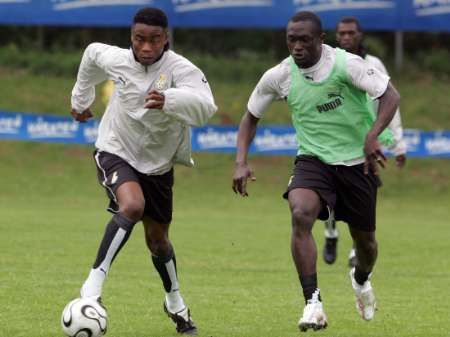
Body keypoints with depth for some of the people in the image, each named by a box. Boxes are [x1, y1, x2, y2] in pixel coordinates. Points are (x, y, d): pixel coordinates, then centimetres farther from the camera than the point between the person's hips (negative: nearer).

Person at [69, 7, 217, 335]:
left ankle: (175, 303, 41)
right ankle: (94, 285, -32)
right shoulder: (116, 60, -14)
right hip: (116, 152, -1)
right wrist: (81, 99, 25)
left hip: (157, 164, 1)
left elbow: (205, 107, -44)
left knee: (158, 238, 15)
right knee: (132, 205, -32)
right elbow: (92, 54, 12)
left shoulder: (181, 70, -24)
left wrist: (168, 99, -62)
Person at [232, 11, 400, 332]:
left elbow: (391, 95, -23)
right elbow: (251, 116, 7)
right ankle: (313, 303, -29)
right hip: (313, 160, 1)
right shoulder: (279, 76, -7)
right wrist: (241, 162, -8)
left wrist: (372, 136, -39)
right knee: (300, 214, -30)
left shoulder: (346, 64, -18)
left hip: (357, 161, -1)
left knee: (365, 239, 12)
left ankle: (362, 279, 50)